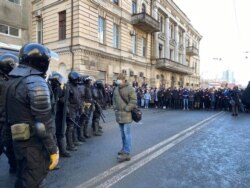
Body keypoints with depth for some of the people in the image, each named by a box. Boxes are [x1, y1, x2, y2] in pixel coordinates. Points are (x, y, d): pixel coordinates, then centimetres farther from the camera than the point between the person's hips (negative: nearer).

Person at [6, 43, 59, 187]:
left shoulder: (15, 81, 10)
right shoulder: (36, 82, -20)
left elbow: (15, 114, 16)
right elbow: (44, 122, -23)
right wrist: (53, 150, -16)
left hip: (19, 141, 9)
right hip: (34, 144, -9)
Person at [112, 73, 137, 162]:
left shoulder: (130, 89, -9)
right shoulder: (116, 89, 12)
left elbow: (133, 101, -14)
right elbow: (114, 99, 23)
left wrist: (126, 109, -16)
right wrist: (115, 107, 12)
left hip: (126, 114, -7)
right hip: (119, 114, 7)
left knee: (127, 133, -5)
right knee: (122, 133, 17)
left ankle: (126, 153, -1)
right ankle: (124, 148, 32)